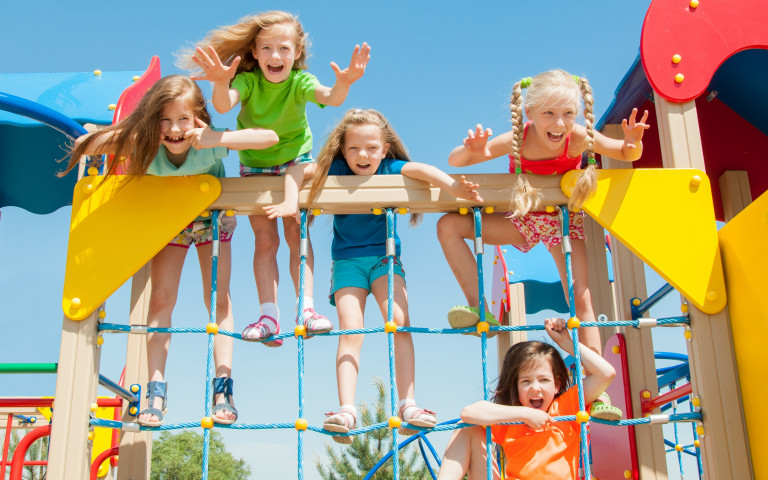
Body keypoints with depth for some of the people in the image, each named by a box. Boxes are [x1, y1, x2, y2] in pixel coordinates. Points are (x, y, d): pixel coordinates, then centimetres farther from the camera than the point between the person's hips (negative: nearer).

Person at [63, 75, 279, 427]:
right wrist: (119, 136, -34)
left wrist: (216, 138, -54)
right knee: (161, 298, -6)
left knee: (218, 299, -6)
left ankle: (223, 387, -1)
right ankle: (156, 390, -1)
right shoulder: (144, 147, -31)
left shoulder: (210, 144, -36)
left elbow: (270, 137, -47)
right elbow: (82, 145, -25)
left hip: (212, 220, -1)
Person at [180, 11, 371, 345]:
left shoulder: (299, 82, -18)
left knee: (296, 233, -16)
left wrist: (344, 83, -61)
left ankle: (305, 306, -18)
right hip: (254, 166, 1)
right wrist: (221, 81, -60)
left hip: (294, 161, -1)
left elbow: (330, 98, -38)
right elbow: (223, 105, -37)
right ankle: (269, 315, -8)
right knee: (265, 239, -5)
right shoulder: (248, 80, -17)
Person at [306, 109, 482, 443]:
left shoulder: (390, 169, -6)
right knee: (350, 329, -16)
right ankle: (346, 409, -22)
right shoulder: (336, 171, -2)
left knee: (399, 322, -19)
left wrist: (455, 188, -40)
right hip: (347, 260, 0)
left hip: (385, 256, 0)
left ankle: (407, 404, -17)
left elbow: (422, 170, -21)